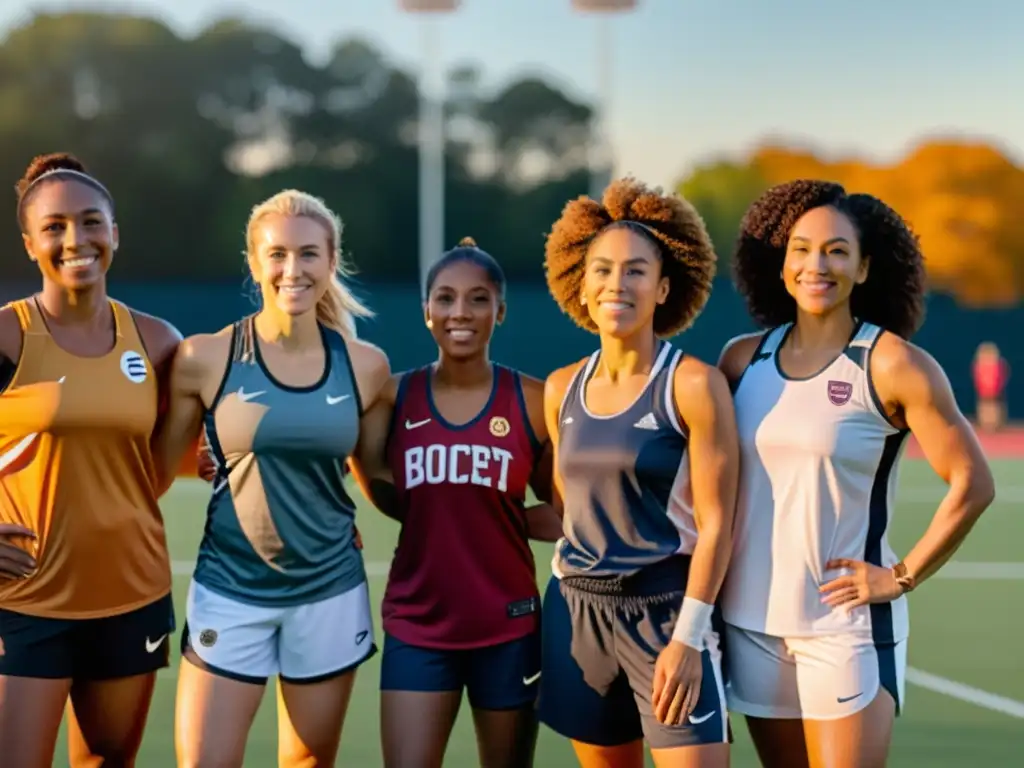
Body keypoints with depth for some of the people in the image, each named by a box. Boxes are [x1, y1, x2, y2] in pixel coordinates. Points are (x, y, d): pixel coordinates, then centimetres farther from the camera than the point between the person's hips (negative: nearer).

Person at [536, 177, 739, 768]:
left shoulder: (693, 385, -9)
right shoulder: (562, 390, 7)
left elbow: (715, 525, -11)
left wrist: (688, 637, -15)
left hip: (665, 609, -5)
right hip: (576, 610, 5)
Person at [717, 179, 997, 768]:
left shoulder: (890, 365, -8)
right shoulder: (743, 359, 6)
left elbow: (972, 483, -8)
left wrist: (902, 577, -8)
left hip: (845, 622, -4)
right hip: (751, 621, 4)